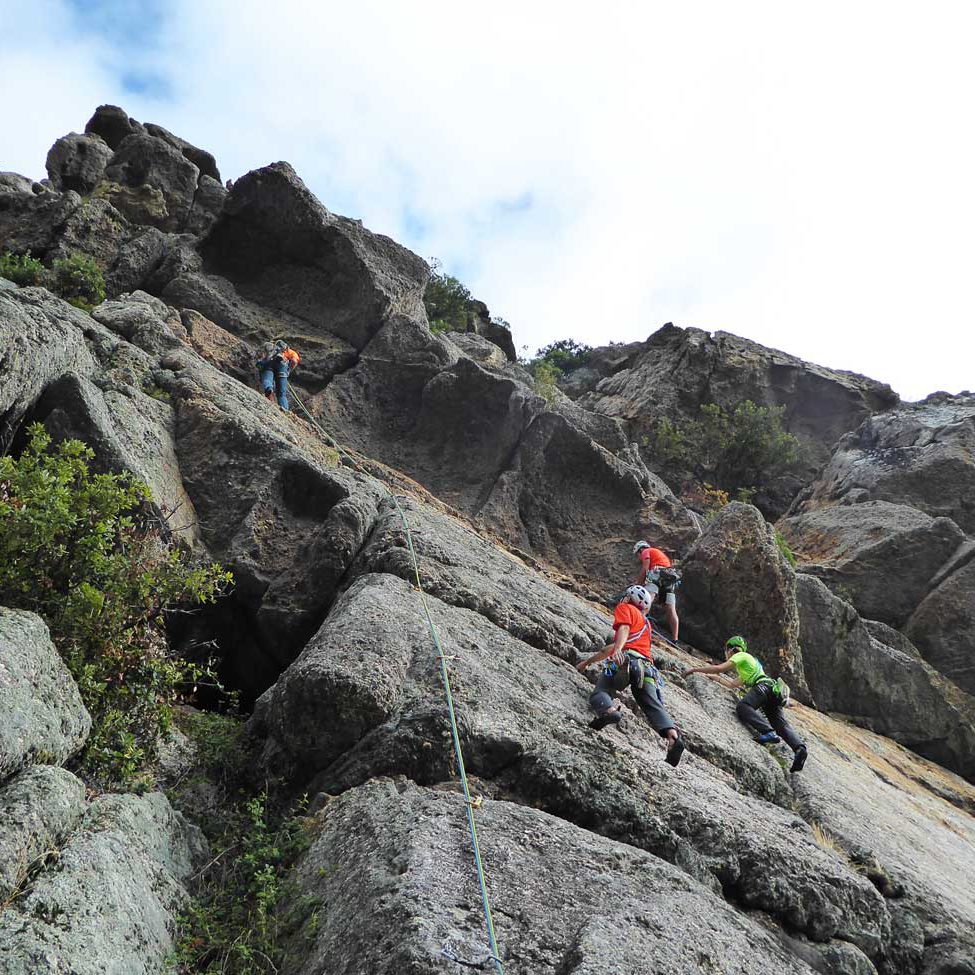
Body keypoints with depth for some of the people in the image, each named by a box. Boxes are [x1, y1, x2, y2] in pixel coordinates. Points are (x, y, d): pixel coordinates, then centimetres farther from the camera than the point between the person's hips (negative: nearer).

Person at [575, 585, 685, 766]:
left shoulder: (625, 608, 20)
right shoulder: (645, 623, 42)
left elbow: (624, 629, -5)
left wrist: (617, 650, -23)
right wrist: (587, 661, 51)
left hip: (627, 658, -6)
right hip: (646, 667, 6)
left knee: (600, 692, -12)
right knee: (654, 706, -6)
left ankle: (609, 710, -45)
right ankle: (673, 735, -31)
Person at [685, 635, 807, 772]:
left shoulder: (741, 655, 14)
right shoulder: (745, 669, 42)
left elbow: (719, 668, 2)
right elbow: (733, 684, 48)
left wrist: (694, 669, 8)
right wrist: (716, 678, 54)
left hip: (763, 685, -9)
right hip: (775, 691, 9)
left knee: (743, 706, -27)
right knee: (781, 724, -7)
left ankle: (768, 733, -44)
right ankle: (799, 747, -29)